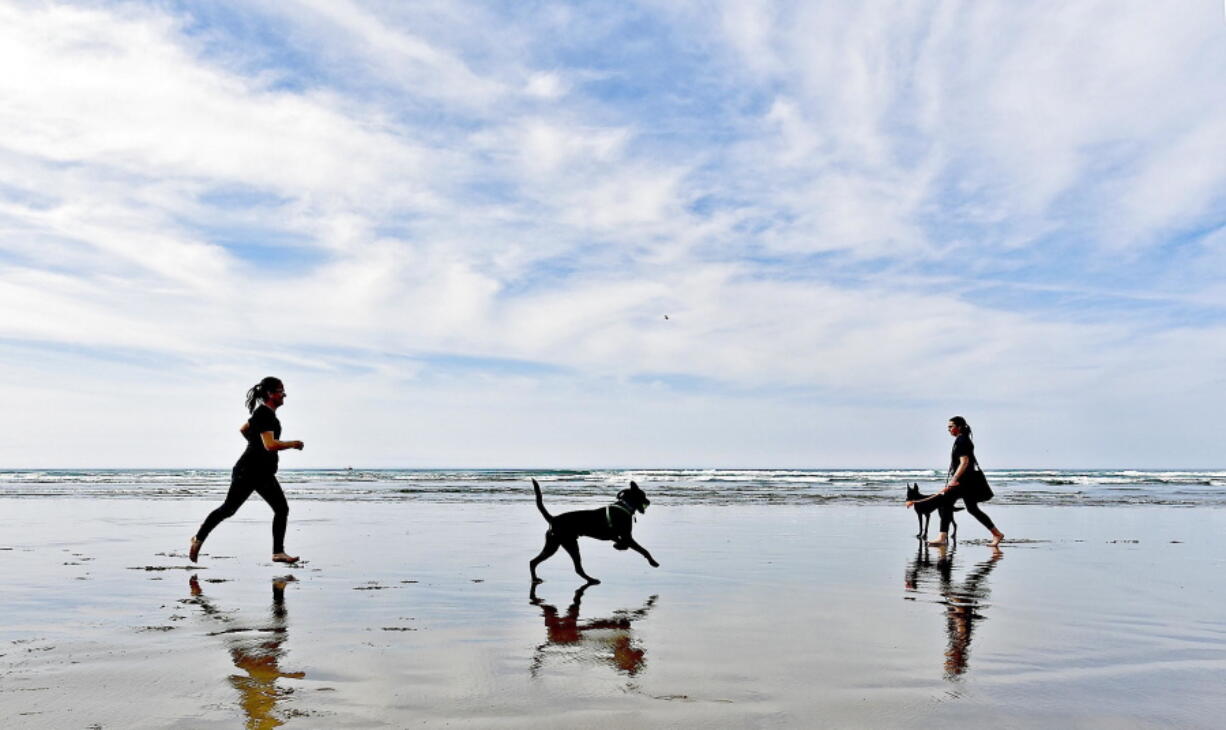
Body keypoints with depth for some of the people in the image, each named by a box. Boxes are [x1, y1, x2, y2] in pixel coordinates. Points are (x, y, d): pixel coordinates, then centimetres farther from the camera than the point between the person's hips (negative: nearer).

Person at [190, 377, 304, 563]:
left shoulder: (263, 412, 14)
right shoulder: (265, 414, -17)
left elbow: (243, 429, 29)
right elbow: (271, 445, -28)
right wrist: (293, 444, -16)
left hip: (264, 473, 10)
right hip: (248, 471, -10)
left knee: (282, 509, 2)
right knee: (228, 509, 3)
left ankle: (278, 552, 3)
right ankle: (198, 538, 21)